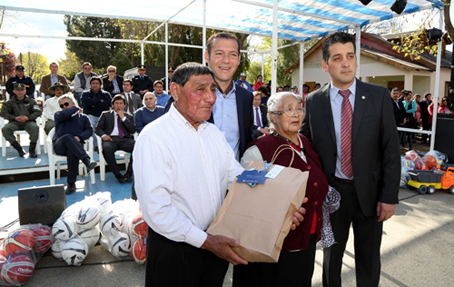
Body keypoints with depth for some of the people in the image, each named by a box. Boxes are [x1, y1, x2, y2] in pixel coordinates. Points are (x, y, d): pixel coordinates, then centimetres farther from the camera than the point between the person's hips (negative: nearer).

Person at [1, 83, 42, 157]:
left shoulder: (31, 101, 11)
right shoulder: (10, 102, 12)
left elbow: (38, 112, 2)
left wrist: (28, 117, -14)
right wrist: (15, 118, -12)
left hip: (28, 122, -1)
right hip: (15, 123, 2)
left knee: (35, 127, -36)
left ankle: (32, 149, -20)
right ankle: (19, 149, -18)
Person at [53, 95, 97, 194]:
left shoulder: (83, 117, 26)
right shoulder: (58, 114, 24)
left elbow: (89, 130, 8)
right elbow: (64, 115, -3)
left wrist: (80, 137, -11)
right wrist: (76, 109, 13)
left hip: (75, 145, 0)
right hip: (59, 146, 0)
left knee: (72, 152, -37)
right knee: (68, 137, -36)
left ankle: (71, 183, -35)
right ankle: (87, 160, -51)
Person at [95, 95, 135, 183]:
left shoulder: (129, 116, 22)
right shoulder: (105, 114, 21)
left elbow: (133, 130, 6)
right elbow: (97, 128, 13)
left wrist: (123, 117, 1)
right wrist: (103, 135, -9)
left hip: (125, 139, 1)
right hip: (111, 139, -1)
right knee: (106, 148, -38)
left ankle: (128, 173, -20)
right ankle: (118, 175, -25)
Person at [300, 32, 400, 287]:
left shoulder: (379, 96, -5)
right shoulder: (313, 102, -4)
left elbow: (391, 149, -6)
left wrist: (389, 197, -8)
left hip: (370, 192, 0)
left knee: (369, 261, 18)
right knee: (331, 256, 19)